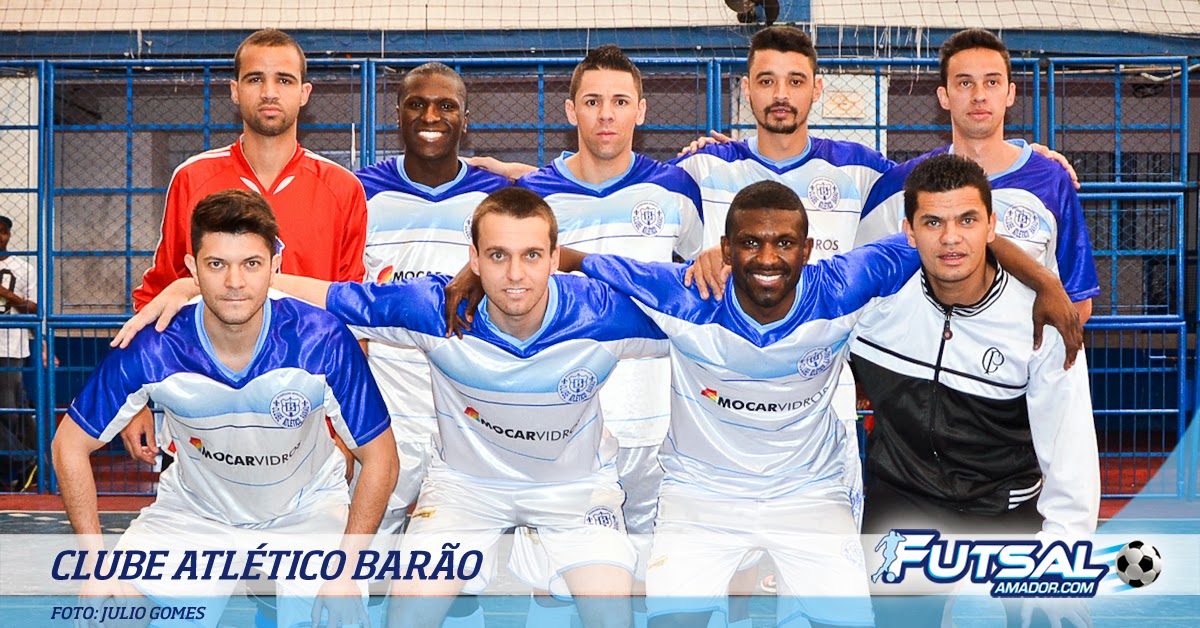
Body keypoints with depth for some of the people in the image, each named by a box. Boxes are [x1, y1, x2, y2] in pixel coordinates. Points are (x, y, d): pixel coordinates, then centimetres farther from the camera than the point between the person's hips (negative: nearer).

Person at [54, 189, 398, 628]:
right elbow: (70, 445, -10)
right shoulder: (151, 351, -25)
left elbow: (380, 458, -15)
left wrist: (345, 572, -20)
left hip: (306, 508, -1)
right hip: (194, 508, 1)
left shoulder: (324, 343, -27)